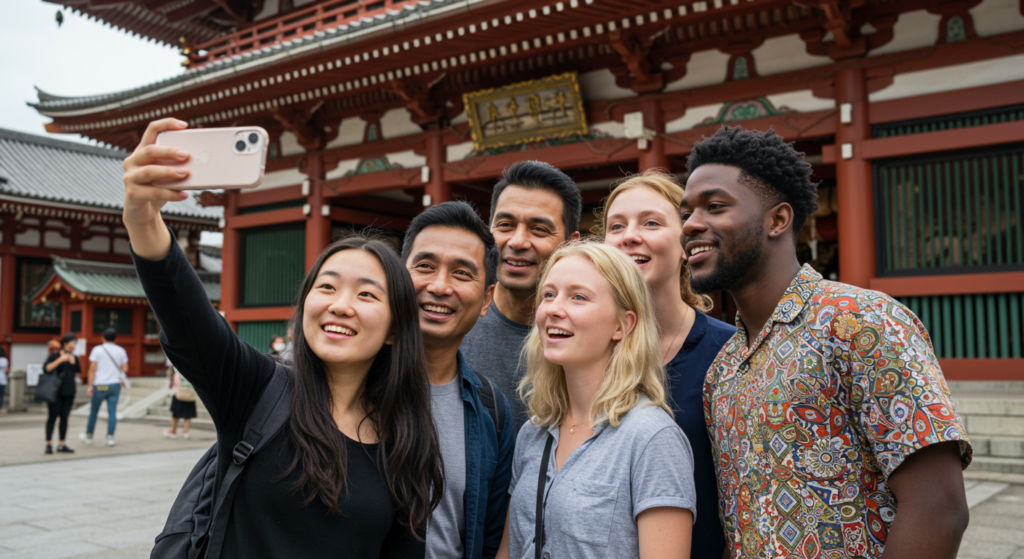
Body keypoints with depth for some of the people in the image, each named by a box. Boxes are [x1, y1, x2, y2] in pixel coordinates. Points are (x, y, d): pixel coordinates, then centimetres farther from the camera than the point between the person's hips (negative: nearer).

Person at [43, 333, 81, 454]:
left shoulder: (75, 358, 11)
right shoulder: (55, 355, -3)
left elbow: (79, 374, 15)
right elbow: (46, 368, -17)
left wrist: (74, 362, 2)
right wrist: (60, 360, -23)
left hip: (69, 393, 5)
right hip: (55, 392, -5)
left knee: (64, 417, 6)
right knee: (52, 417, -3)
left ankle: (61, 444, 10)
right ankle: (49, 444, 2)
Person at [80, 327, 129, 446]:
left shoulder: (97, 350, -3)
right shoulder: (121, 350, 4)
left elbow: (92, 369, -7)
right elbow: (125, 369, 3)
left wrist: (90, 385, -5)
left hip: (99, 385, -1)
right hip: (115, 384, 2)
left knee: (93, 411, 11)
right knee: (112, 412, 0)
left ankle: (88, 436, 24)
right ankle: (110, 438, -4)